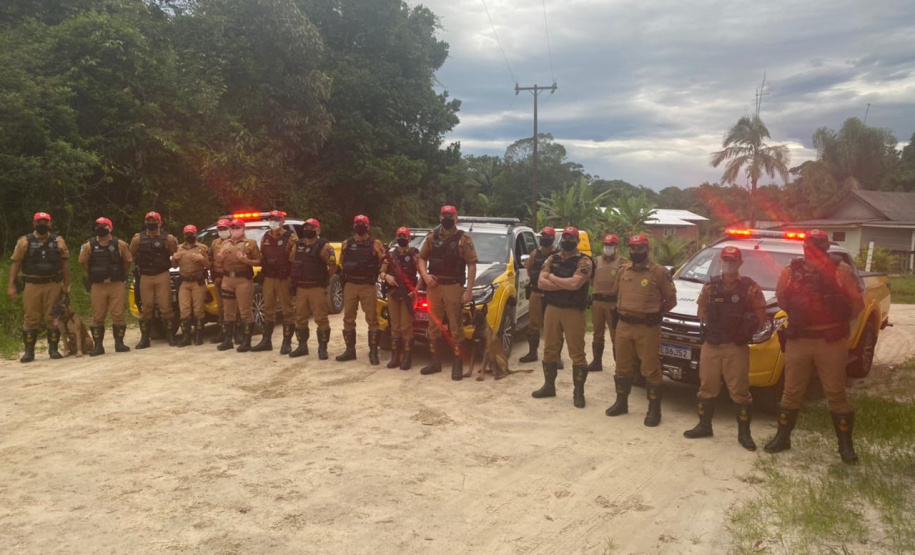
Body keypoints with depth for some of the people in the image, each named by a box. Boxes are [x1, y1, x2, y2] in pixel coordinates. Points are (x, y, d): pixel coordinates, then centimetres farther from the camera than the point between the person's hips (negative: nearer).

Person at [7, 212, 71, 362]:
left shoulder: (58, 241, 6)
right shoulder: (24, 241, 3)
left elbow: (64, 264, 8)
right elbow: (16, 263, 2)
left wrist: (66, 284, 3)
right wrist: (11, 285, -4)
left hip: (53, 285, 0)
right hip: (32, 285, 0)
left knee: (53, 318, 4)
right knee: (30, 319, 3)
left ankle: (53, 349, 13)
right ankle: (29, 351, 10)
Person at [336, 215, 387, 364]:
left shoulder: (375, 243, -1)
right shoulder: (347, 243, 10)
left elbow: (385, 261, -3)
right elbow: (342, 262, 18)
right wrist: (345, 275, 8)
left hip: (368, 285, -4)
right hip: (350, 285, 4)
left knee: (372, 318, -3)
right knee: (348, 318, 7)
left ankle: (373, 352, 2)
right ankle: (350, 350, 18)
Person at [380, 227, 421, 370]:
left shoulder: (414, 254, 0)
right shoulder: (390, 254, 13)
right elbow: (382, 272, 14)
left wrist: (416, 289, -14)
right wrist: (386, 276, -8)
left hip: (407, 293, -4)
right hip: (392, 293, 4)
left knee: (406, 326, -6)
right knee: (394, 326, 7)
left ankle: (407, 357, -2)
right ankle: (395, 356, 12)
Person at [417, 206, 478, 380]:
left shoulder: (464, 238, -3)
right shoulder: (432, 237, 10)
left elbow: (471, 265, -6)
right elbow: (422, 258, 16)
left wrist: (469, 290, -12)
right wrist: (425, 274, -5)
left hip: (454, 287, -4)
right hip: (434, 286, 4)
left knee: (455, 327, -2)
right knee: (434, 325, 10)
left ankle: (458, 364, 4)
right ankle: (435, 361, 21)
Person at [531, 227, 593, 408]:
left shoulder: (584, 262, -6)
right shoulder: (552, 259, 9)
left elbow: (575, 284, -23)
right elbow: (541, 283, -3)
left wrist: (553, 278, -9)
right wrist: (566, 284, -14)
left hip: (574, 312, -5)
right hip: (552, 309, 5)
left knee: (577, 353, -1)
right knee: (549, 350, 12)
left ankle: (579, 392, 7)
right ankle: (549, 386, 25)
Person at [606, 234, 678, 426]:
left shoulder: (659, 272, -6)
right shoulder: (624, 271, 12)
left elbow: (671, 300, 0)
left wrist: (654, 312, 1)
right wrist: (623, 310, 12)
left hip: (648, 328, -5)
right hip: (624, 325, 6)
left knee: (651, 369, -2)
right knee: (623, 367, 13)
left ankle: (654, 410, 8)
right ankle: (621, 403, 27)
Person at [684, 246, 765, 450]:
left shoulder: (750, 287, -3)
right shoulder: (710, 286, 8)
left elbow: (760, 314, -2)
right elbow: (702, 309, 17)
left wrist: (746, 331, -8)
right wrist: (707, 326, 5)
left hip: (736, 347, -4)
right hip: (710, 345, 4)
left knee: (740, 391, -1)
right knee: (707, 387, 11)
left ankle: (744, 433, 11)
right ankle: (704, 426, 24)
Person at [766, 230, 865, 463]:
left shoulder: (841, 271, -7)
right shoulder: (790, 272, 1)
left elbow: (857, 303, -2)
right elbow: (782, 300, 16)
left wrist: (840, 321, 5)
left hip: (832, 341, -2)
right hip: (798, 340, 3)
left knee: (836, 393, 5)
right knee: (791, 391, 10)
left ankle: (845, 444, 18)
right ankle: (782, 437, 22)